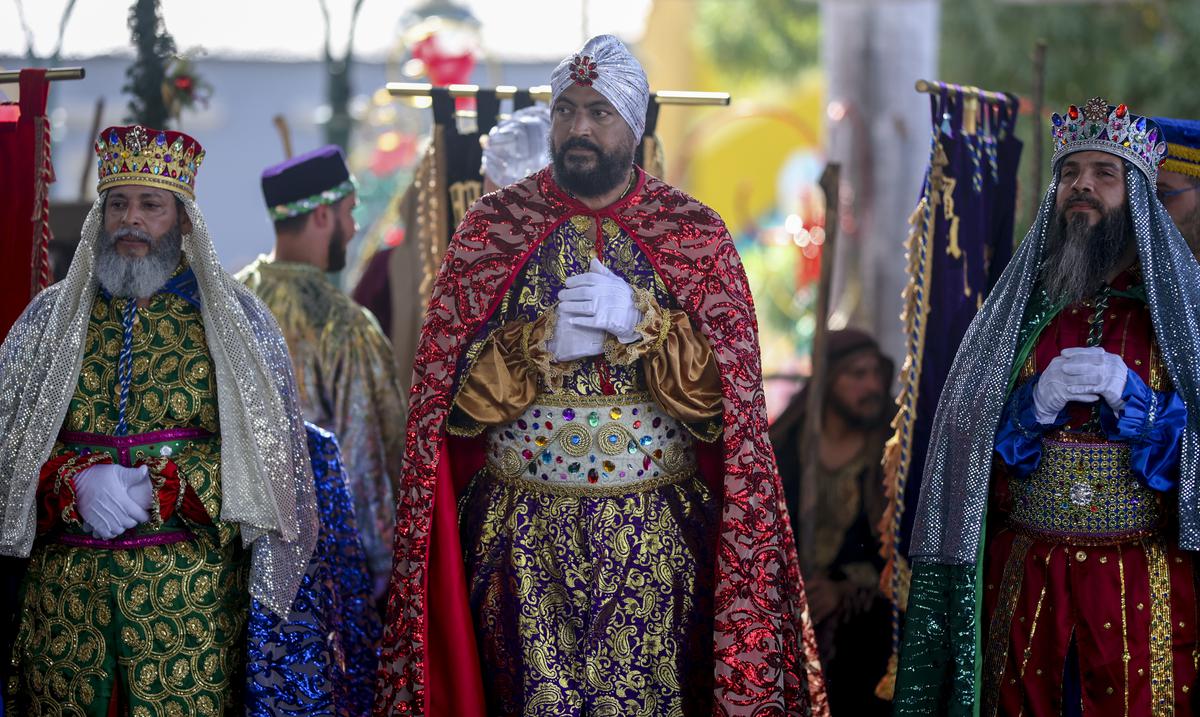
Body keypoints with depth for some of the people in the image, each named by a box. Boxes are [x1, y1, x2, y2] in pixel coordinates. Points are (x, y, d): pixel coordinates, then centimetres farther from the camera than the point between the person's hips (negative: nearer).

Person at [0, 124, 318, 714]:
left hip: (192, 588, -2)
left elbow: (265, 449, -2)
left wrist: (161, 491, -15)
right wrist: (74, 483, -14)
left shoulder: (234, 318, 4)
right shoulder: (50, 316, 10)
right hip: (64, 585, 2)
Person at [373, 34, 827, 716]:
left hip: (656, 543, 0)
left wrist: (642, 324, -17)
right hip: (520, 537, 0)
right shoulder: (491, 227, 4)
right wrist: (542, 345, -16)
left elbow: (730, 399, -4)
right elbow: (448, 393, -1)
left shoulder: (698, 235, 3)